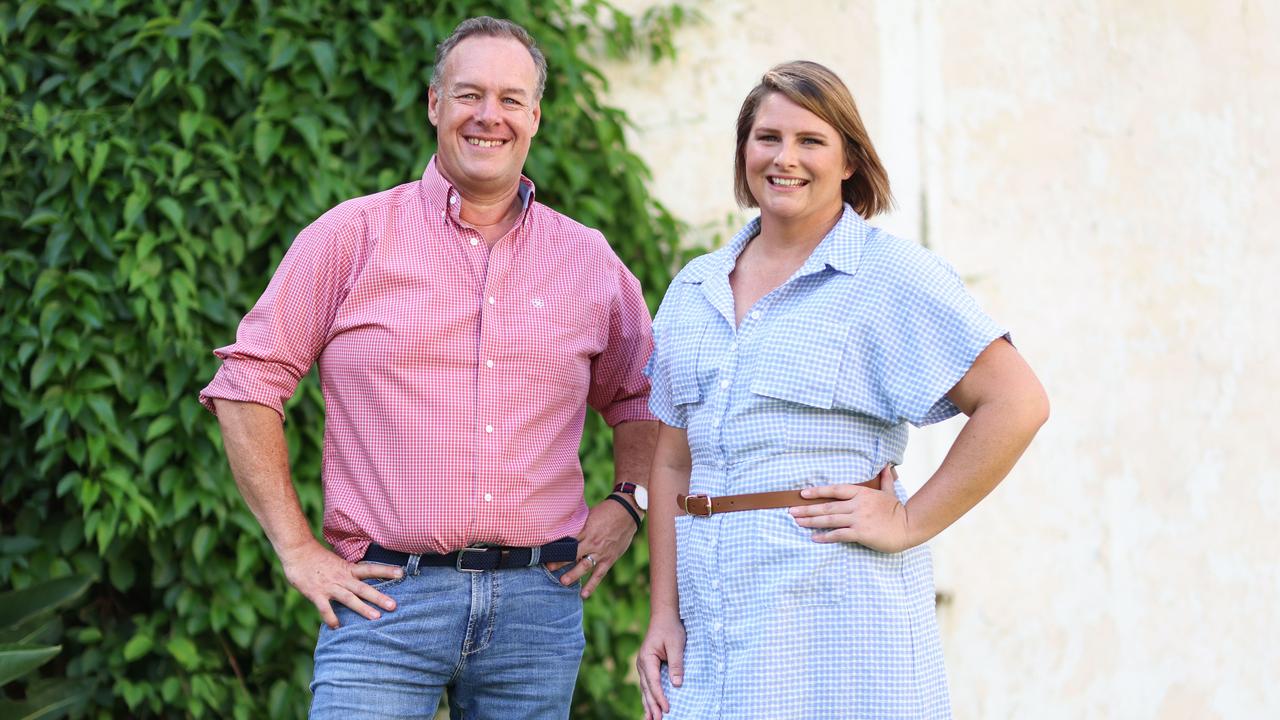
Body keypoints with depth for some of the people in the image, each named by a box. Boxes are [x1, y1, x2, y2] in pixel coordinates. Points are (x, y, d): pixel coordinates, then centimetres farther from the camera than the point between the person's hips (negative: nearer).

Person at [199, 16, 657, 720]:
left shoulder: (588, 259, 11)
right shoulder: (353, 236, 1)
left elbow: (638, 395, 25)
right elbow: (247, 381, 1)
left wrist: (629, 502, 9)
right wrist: (296, 547, -3)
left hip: (538, 605, 3)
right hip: (385, 599, -3)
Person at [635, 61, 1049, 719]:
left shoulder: (893, 275, -4)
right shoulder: (693, 290, 13)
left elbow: (1017, 405, -11)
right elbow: (673, 463, 15)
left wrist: (910, 523, -12)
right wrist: (664, 614, 8)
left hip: (842, 620, -5)